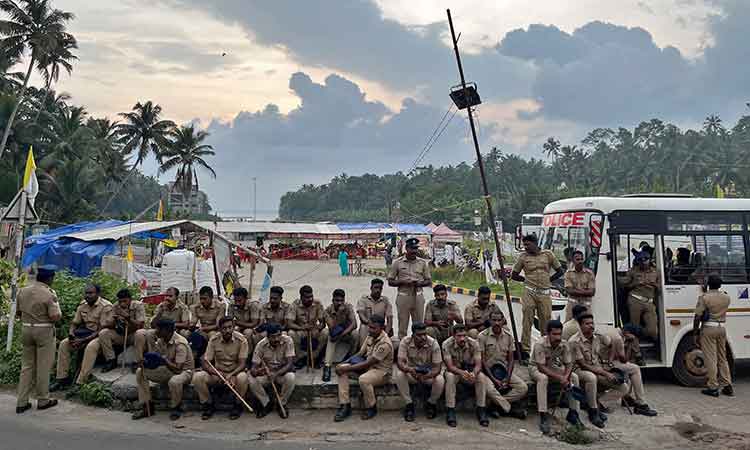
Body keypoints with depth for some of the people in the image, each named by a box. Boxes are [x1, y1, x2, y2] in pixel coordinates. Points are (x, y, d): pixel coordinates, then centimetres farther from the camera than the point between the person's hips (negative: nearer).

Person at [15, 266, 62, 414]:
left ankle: (22, 402, 14)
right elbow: (55, 317, -19)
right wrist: (59, 313, 1)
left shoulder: (23, 291, 3)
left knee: (26, 366, 13)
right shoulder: (49, 294, -16)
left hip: (26, 329, 6)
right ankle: (43, 400, 16)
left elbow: (19, 312, 11)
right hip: (44, 331, -6)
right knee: (43, 367, 6)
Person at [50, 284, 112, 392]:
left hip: (100, 335, -7)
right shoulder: (82, 305, 7)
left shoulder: (105, 307, -15)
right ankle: (62, 378, -7)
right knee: (64, 344, -12)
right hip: (85, 333, 7)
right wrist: (71, 334, -8)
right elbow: (74, 323, 15)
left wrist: (83, 340, -23)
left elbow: (102, 330, -19)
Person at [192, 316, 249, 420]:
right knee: (197, 377, -23)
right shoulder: (214, 340, -8)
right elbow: (204, 362, -10)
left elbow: (242, 363, -16)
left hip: (235, 373, -2)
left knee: (242, 377, -36)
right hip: (217, 372, 2)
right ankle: (208, 405, -1)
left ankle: (237, 406, -8)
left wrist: (232, 375, -35)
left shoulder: (241, 340, -14)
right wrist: (218, 374, -28)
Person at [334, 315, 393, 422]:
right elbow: (360, 353, 6)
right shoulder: (371, 336, 1)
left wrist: (348, 368, -23)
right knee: (341, 369, -8)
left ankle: (371, 408, -10)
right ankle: (345, 406, -7)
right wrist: (344, 363, -9)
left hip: (382, 371, -8)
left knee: (363, 379, -38)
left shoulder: (385, 343, -25)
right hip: (368, 366, 8)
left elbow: (369, 363, -25)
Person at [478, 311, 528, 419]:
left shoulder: (508, 336, 4)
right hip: (488, 370, -4)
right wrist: (494, 379, -17)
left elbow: (510, 359, 5)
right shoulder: (483, 336, -9)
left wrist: (508, 378, -10)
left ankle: (497, 403, -12)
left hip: (504, 369, 4)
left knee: (523, 387, -16)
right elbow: (482, 360, -10)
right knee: (489, 389, -34)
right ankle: (511, 409, -12)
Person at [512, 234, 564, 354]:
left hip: (544, 293, 1)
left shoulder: (548, 254, 6)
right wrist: (526, 280, 4)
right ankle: (525, 348, 1)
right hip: (529, 292, -1)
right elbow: (514, 275, 13)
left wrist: (548, 280, 5)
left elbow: (560, 271, 14)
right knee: (527, 321, -3)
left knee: (546, 320, 4)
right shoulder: (523, 257, 5)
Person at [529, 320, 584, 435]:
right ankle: (543, 416, -35)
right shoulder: (540, 344, -30)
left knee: (574, 377, -14)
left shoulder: (564, 345, -14)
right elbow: (541, 367, -30)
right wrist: (559, 378, -35)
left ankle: (573, 412, -6)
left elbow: (569, 364, -10)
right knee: (543, 378, -38)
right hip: (536, 368, -5)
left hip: (553, 367, 5)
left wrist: (566, 377, -31)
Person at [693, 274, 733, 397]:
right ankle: (727, 386, 18)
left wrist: (695, 332, -5)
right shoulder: (726, 297, 6)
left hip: (708, 328, -5)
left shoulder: (704, 297, -11)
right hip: (722, 328, 6)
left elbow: (698, 317, -14)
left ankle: (713, 388, 2)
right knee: (722, 358, 15)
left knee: (710, 359, -1)